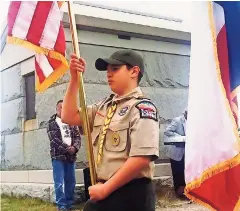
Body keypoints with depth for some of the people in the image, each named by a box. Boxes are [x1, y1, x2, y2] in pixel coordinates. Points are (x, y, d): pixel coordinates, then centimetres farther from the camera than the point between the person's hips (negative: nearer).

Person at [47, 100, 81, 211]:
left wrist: (74, 147, -13)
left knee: (71, 182, 7)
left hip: (71, 156, 4)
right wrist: (68, 148, -14)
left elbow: (77, 136, 6)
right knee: (59, 183, -6)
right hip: (58, 156, -4)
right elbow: (54, 139, -9)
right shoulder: (52, 123, 2)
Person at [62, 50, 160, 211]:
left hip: (132, 194, -7)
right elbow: (70, 117, 11)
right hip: (102, 191, 7)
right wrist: (75, 78, 3)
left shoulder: (142, 107, -13)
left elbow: (141, 158, -21)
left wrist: (105, 188, -14)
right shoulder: (104, 106, 12)